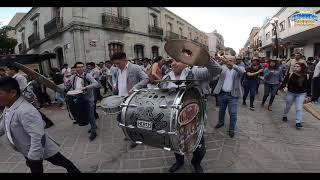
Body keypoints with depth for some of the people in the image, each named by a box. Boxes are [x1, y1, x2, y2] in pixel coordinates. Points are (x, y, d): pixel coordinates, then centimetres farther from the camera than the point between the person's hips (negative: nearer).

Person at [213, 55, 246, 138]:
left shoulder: (238, 69, -2)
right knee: (221, 110, 19)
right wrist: (222, 62, -32)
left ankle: (231, 129, 17)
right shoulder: (223, 67, 4)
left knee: (233, 113, 0)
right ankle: (221, 122, 43)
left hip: (232, 95, -2)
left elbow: (242, 71, -25)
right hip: (222, 93, 2)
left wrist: (232, 64, -39)